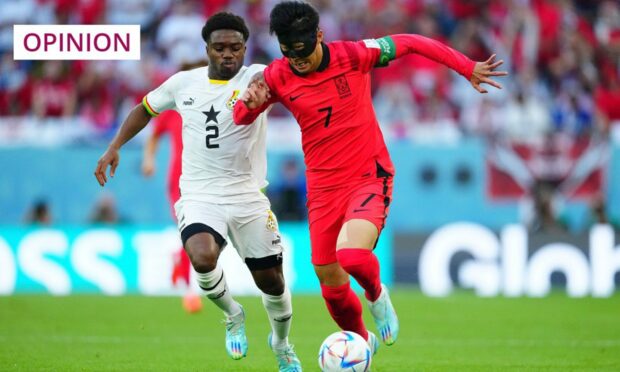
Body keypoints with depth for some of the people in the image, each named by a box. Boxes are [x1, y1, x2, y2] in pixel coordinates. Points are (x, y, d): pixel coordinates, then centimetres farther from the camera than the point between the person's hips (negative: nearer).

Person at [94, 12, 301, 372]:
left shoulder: (256, 77, -9)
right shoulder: (184, 83, 3)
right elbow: (146, 108, 21)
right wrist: (114, 147, 12)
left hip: (249, 199, 0)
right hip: (200, 198, 1)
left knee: (271, 281, 9)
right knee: (203, 257, -30)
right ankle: (233, 316, 2)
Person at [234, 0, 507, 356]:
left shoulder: (352, 56, -12)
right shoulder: (277, 77, -6)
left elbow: (410, 43, -1)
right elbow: (241, 119, 2)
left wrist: (468, 68, -1)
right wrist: (250, 103, -23)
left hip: (369, 177, -3)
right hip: (323, 189, 4)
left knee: (352, 256, -30)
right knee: (332, 287, 7)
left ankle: (376, 294, 6)